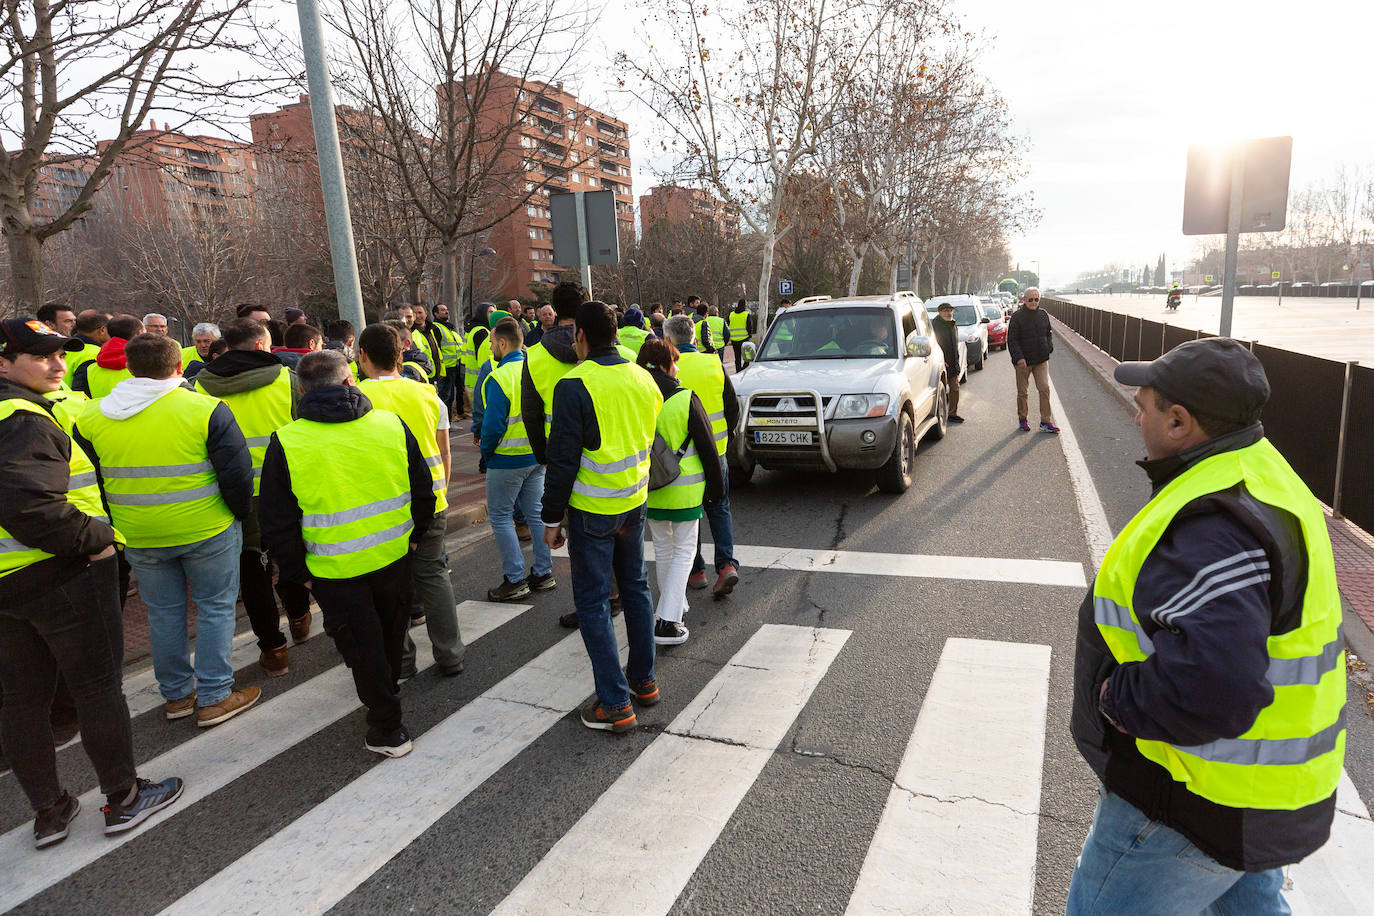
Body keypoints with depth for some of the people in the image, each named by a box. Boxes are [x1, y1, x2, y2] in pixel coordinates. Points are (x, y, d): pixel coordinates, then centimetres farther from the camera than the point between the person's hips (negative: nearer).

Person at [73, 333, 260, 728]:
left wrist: (116, 524, 20)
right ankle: (213, 699, 14)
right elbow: (237, 473, -14)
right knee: (215, 608, 9)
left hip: (138, 536, 4)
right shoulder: (206, 409, -15)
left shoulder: (90, 417, -1)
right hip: (207, 531, -4)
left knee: (164, 613, 17)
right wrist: (241, 514, 2)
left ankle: (176, 695, 30)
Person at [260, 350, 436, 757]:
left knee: (361, 644, 12)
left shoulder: (285, 443, -11)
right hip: (394, 556, 3)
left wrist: (299, 572, 5)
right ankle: (390, 681, 51)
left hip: (334, 570, -2)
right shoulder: (391, 424, -7)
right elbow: (423, 491, 2)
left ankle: (388, 729, 19)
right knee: (391, 629, 26)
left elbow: (278, 525, -7)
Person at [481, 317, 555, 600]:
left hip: (507, 460, -7)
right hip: (538, 455, 7)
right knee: (536, 512, 15)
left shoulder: (499, 378, -18)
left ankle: (515, 580, 8)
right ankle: (543, 573, 23)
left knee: (500, 516, 5)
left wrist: (485, 452, -4)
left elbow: (493, 425, -20)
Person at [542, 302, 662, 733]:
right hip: (635, 502, 7)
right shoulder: (643, 378, 3)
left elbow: (563, 459, -16)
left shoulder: (574, 385, -17)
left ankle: (615, 704, 7)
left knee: (593, 602, 3)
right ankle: (643, 680, 32)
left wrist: (552, 518, -8)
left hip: (592, 510, -6)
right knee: (635, 588, 19)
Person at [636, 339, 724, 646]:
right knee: (684, 551, 6)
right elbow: (707, 445, -9)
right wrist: (715, 485, 1)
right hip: (685, 489, -4)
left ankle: (674, 604, 34)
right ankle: (667, 621, -2)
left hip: (651, 489, 4)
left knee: (662, 550, 20)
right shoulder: (686, 399, -13)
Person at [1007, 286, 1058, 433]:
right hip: (1023, 361, -3)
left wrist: (1049, 347, 4)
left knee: (1044, 389, -5)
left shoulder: (1043, 314, 7)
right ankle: (1023, 419, 25)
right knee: (1023, 392, 7)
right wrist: (1019, 358, -20)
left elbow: (1048, 333, 22)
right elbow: (1011, 340, -10)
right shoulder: (1017, 316, -8)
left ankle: (1046, 422, 0)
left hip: (1041, 360, 3)